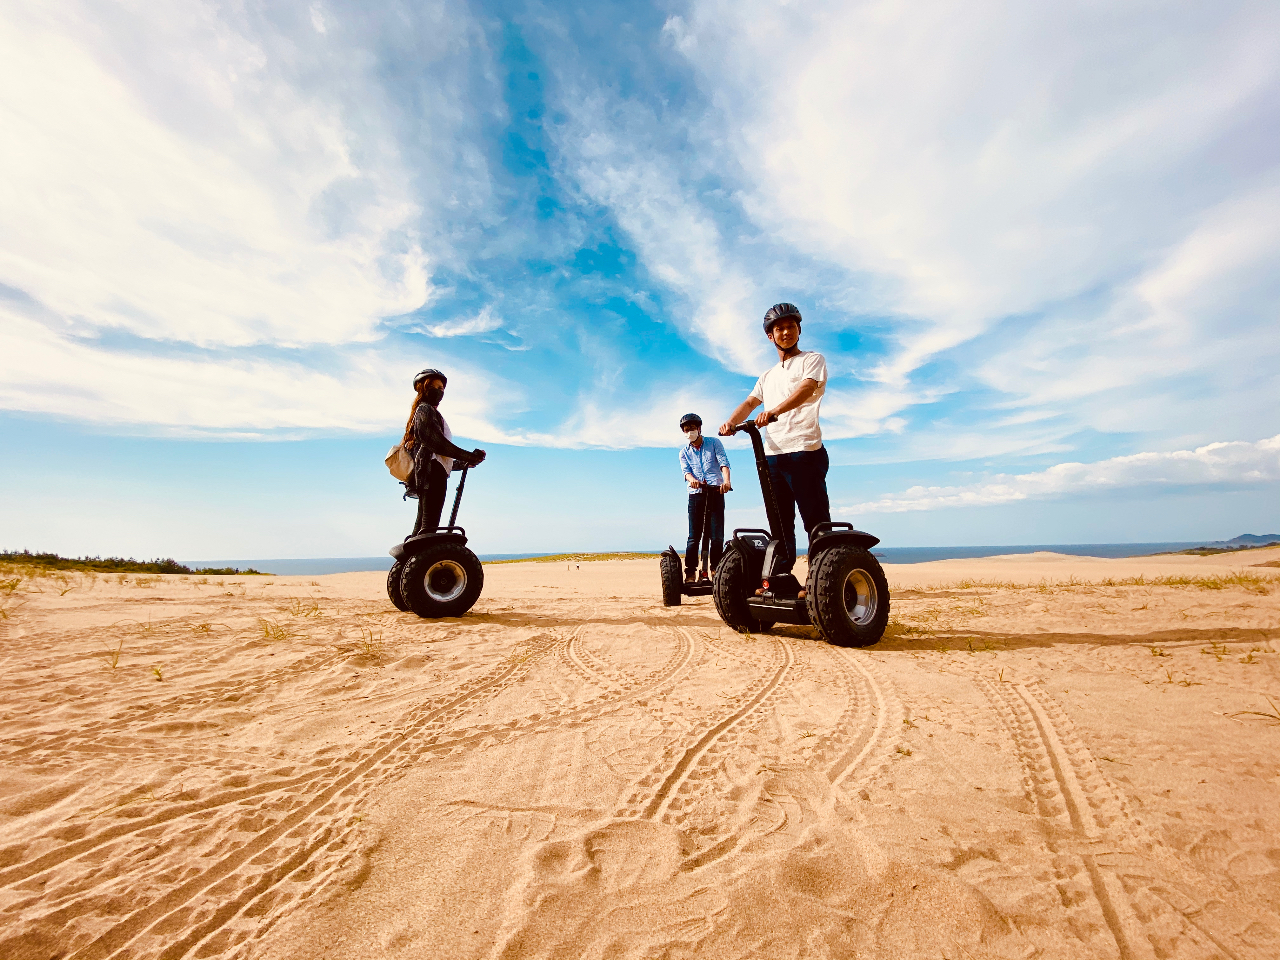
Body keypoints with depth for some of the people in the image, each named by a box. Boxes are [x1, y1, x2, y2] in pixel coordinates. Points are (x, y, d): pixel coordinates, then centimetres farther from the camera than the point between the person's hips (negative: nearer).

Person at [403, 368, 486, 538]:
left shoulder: (421, 411, 29)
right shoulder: (426, 410, -3)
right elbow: (438, 443, -15)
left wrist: (463, 462, 20)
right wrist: (469, 457, -14)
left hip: (425, 474, 11)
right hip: (433, 472, -11)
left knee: (422, 523, 11)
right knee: (429, 525, -19)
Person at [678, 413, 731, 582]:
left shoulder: (714, 443, 10)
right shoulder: (684, 452, 15)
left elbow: (723, 462, -4)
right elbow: (686, 471, -1)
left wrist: (726, 481, -25)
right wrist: (691, 479, -26)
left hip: (716, 492, -1)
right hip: (696, 494, 1)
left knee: (717, 535, -3)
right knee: (694, 536, -4)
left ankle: (715, 570, 5)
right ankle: (690, 573, -1)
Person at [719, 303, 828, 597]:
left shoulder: (812, 360, 6)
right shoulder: (768, 376, 27)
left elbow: (806, 388, -14)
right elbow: (750, 402, 16)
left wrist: (773, 411, -31)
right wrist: (731, 421, -6)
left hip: (804, 452, -6)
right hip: (772, 455, 7)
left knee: (816, 521, -5)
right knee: (780, 524, 9)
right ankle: (780, 579, 14)